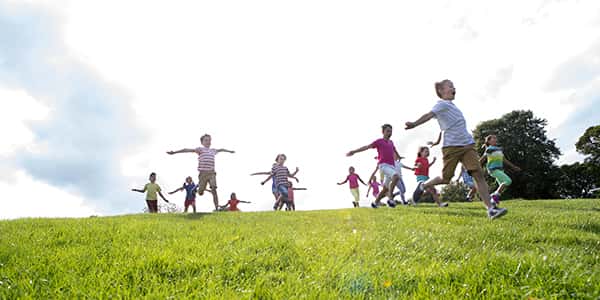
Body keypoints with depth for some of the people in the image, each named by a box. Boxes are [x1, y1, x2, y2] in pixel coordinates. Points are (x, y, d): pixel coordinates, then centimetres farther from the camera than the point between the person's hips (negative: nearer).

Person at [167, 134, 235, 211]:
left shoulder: (213, 150, 20)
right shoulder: (200, 149, 5)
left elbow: (221, 149, 41)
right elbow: (187, 150, -3)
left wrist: (229, 151, 57)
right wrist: (174, 152, -9)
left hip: (212, 173, 2)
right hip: (203, 173, -2)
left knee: (214, 190, -18)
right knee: (200, 193, 3)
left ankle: (217, 207, -20)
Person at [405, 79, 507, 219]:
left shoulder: (451, 105, 20)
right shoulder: (442, 104, -4)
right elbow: (429, 115, -20)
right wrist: (414, 124, -35)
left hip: (467, 145, 7)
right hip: (451, 146, -7)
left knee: (478, 174, -7)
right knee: (445, 178, 2)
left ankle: (491, 209, -12)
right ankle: (423, 186, 31)